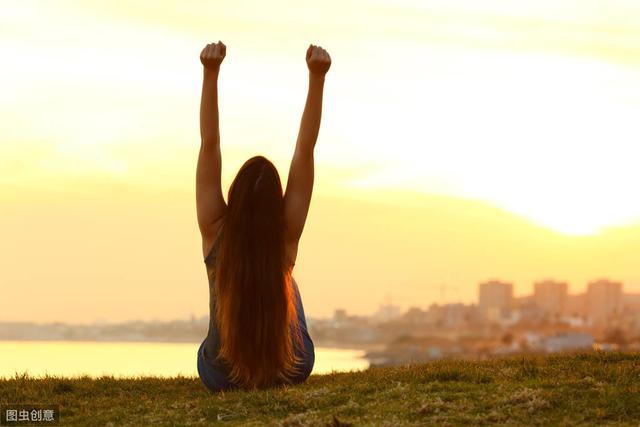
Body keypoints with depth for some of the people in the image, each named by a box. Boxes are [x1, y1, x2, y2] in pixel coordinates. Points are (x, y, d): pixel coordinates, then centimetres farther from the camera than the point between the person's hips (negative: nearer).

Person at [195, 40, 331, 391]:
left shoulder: (215, 233, -22)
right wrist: (317, 77, -28)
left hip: (220, 377, 0)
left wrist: (211, 73, -31)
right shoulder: (288, 236, -22)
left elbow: (209, 144, -25)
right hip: (290, 373, 0)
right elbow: (305, 148, -24)